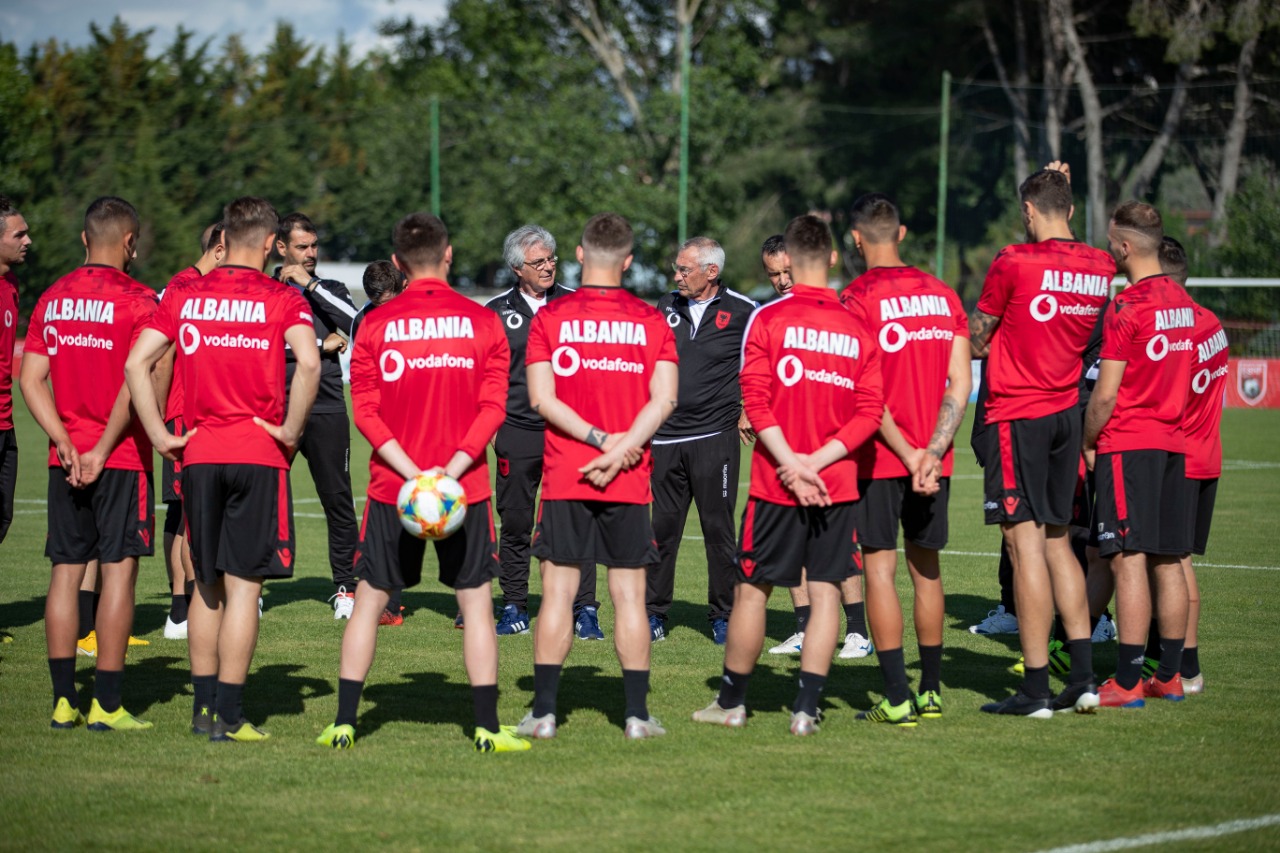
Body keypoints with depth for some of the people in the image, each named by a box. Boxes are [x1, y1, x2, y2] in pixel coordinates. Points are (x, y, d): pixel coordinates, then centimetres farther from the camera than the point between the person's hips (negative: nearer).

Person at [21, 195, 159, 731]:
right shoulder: (137, 301, -9)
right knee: (117, 571, -1)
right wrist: (102, 449, -11)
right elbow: (136, 382, -17)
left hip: (66, 460, 5)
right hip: (121, 460, -5)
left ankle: (63, 700, 8)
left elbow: (30, 379, 5)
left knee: (66, 571, 8)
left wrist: (65, 443, 1)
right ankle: (106, 703, -2)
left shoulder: (52, 298, 8)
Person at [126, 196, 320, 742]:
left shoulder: (184, 295, 7)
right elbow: (308, 363, -20)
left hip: (199, 455, 3)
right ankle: (229, 715, -3)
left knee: (207, 584, 15)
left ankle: (203, 706, 18)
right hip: (258, 456, -3)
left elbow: (136, 363, -1)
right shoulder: (282, 301, -3)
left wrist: (160, 435, 3)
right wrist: (290, 430, -9)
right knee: (243, 585, -1)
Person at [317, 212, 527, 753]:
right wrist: (452, 470, -10)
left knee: (369, 601, 9)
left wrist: (411, 471, -10)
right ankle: (487, 728, 6)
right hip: (466, 490, 0)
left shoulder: (376, 324, -1)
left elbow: (366, 412, -5)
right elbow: (493, 407, -6)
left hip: (391, 487, 1)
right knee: (475, 602, 6)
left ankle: (343, 723, 8)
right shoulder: (482, 322, -1)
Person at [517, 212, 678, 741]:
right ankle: (636, 714, 5)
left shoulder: (550, 318, -1)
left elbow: (541, 397, -9)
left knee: (557, 593, 3)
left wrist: (601, 439, -10)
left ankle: (544, 712, 3)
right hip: (631, 482, 1)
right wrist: (621, 448, -12)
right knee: (630, 596, 5)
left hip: (564, 479, -1)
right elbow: (664, 399, -8)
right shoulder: (650, 321, 2)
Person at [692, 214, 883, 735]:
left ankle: (731, 702, 19)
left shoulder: (768, 319, -4)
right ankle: (806, 707, 0)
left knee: (752, 589, 8)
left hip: (776, 483, -2)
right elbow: (870, 411, -2)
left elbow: (757, 401, -11)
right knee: (826, 592, 4)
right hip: (838, 485, 2)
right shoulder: (858, 329, 3)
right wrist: (818, 461, -7)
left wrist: (793, 462, -12)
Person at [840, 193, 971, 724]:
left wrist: (907, 454, -11)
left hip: (880, 458, -5)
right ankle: (931, 689, 19)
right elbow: (960, 383, 1)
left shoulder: (855, 300, -9)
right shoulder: (943, 295, 7)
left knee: (880, 568, -2)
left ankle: (897, 699, -5)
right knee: (926, 568, 14)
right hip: (933, 458, 5)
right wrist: (932, 452, -5)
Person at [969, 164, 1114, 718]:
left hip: (1017, 414, -6)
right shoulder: (1101, 268, 3)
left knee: (1026, 543, -5)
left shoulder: (1014, 262, -14)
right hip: (1067, 411, 6)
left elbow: (976, 341, -7)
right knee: (1057, 540, 15)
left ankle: (1035, 688, -5)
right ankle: (1083, 677, 12)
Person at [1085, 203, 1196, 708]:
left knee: (1129, 562, -8)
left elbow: (1105, 395, -14)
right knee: (1168, 562, 10)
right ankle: (1169, 675, 14)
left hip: (1128, 445, -8)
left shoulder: (1128, 307, -14)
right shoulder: (1182, 302, 11)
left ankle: (1128, 683, -9)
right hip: (1172, 441, 8)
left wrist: (1087, 442, -1)